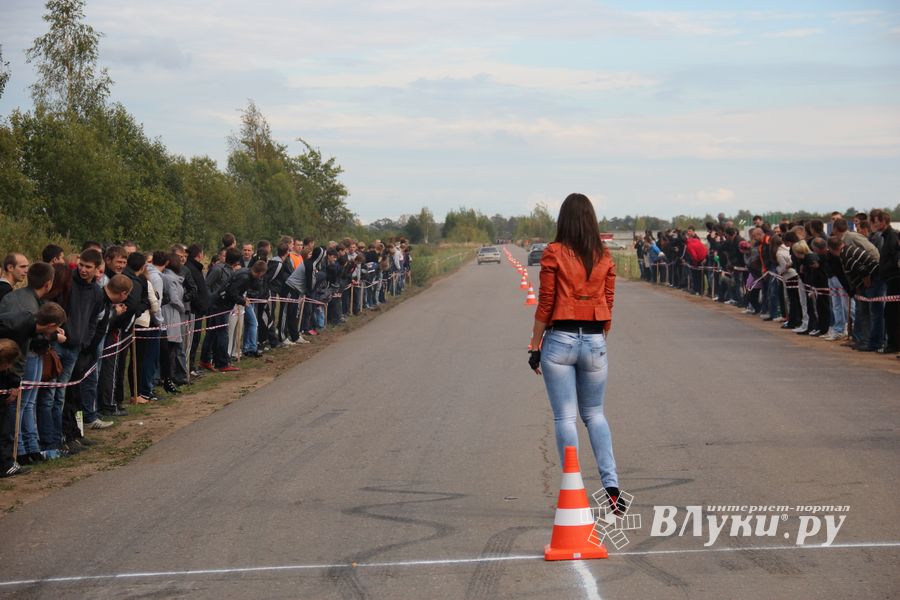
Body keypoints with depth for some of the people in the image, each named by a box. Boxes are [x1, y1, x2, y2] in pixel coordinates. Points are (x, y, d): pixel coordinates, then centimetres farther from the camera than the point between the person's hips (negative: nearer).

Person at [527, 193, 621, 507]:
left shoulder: (554, 253, -7)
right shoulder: (604, 257, 4)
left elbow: (545, 304, -6)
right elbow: (608, 305, 7)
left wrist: (535, 347, 1)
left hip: (559, 340, -3)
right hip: (594, 340, 3)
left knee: (565, 417, 3)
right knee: (594, 413, 17)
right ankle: (611, 482, 1)